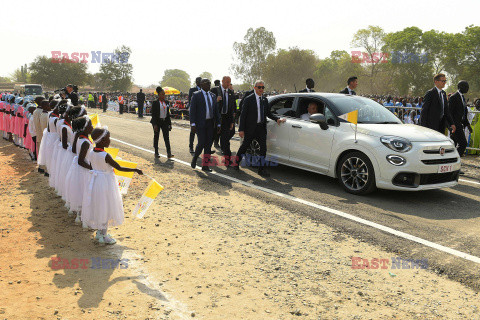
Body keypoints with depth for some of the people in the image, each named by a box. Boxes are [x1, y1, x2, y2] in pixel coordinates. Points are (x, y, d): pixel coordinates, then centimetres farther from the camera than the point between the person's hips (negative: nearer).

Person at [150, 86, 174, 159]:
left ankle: (169, 153, -11)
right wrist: (155, 124, -17)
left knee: (166, 137, -6)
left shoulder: (167, 103, 8)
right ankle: (156, 153, 18)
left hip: (165, 122, 4)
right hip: (157, 122, -3)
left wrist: (169, 123, 11)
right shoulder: (155, 103, -8)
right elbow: (153, 114, -10)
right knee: (156, 137, 7)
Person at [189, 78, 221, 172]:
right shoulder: (196, 95, -3)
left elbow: (216, 111, 14)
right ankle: (195, 158, 18)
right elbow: (192, 110, -8)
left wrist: (218, 124, 8)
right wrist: (193, 124, -16)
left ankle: (205, 165, 9)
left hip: (210, 123, 5)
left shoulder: (213, 96, 13)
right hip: (200, 123, -5)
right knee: (201, 143, -10)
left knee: (209, 144, 3)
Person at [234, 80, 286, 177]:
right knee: (245, 146, 7)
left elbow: (268, 113, 16)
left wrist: (277, 119, -2)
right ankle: (236, 163, 28)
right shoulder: (249, 99, -7)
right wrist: (241, 129, -14)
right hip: (250, 128, -5)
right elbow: (243, 115, -8)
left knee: (263, 148, 2)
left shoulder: (265, 100, 10)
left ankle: (261, 169, 11)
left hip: (261, 128, 5)